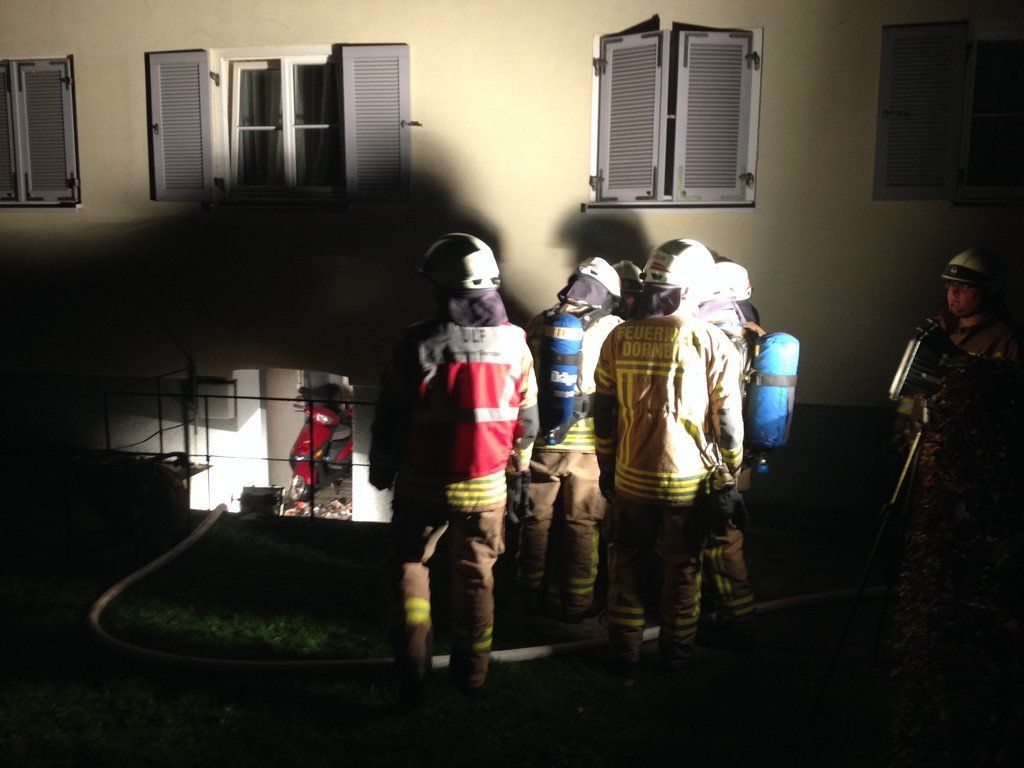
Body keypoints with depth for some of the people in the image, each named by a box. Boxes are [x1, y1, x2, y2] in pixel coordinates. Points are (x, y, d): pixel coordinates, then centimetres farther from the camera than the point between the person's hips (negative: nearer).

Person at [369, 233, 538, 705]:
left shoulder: (416, 343, -13)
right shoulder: (513, 342, -4)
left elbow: (390, 419, -5)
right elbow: (527, 418, 4)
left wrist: (381, 470, 11)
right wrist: (518, 466, 20)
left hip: (422, 485, -2)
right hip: (486, 486, 2)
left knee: (411, 568, 16)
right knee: (476, 577, 17)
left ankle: (412, 671, 15)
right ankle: (472, 672, 29)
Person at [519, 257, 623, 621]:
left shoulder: (538, 324, 2)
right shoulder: (611, 329, -7)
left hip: (539, 441, 3)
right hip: (587, 445, -2)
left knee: (536, 519, 14)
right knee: (582, 524, 10)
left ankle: (532, 595, 27)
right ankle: (577, 602, 18)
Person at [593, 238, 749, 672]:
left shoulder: (618, 338, -4)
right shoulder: (711, 342, -11)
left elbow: (604, 414, 2)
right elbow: (728, 420, -8)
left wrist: (607, 469, 13)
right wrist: (730, 473, 4)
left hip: (631, 478, 2)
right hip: (690, 480, -1)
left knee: (626, 565, 16)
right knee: (683, 570, 14)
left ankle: (624, 652, 26)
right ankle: (677, 653, 27)